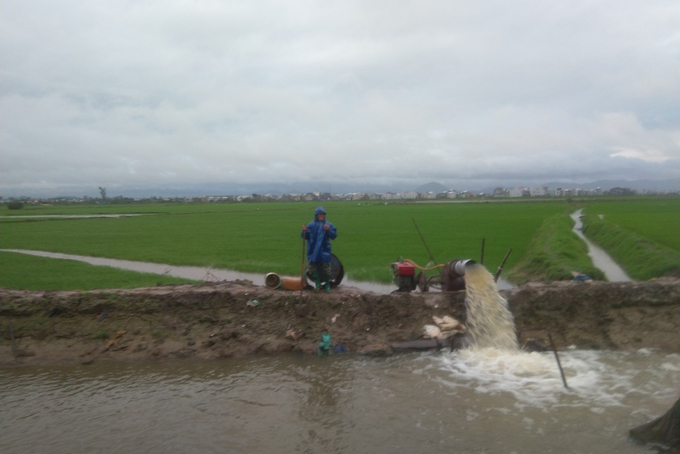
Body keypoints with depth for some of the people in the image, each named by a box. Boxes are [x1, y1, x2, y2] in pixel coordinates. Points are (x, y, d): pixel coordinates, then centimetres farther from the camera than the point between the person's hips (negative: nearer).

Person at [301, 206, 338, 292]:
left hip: (324, 250, -1)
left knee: (326, 268, 3)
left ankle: (327, 285, 18)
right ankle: (317, 283, 18)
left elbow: (334, 236, -3)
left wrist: (329, 230, -19)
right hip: (313, 251, 1)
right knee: (313, 267, 1)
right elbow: (305, 237, 6)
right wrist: (304, 231, -14)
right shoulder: (311, 225, 3)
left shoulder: (328, 225, 1)